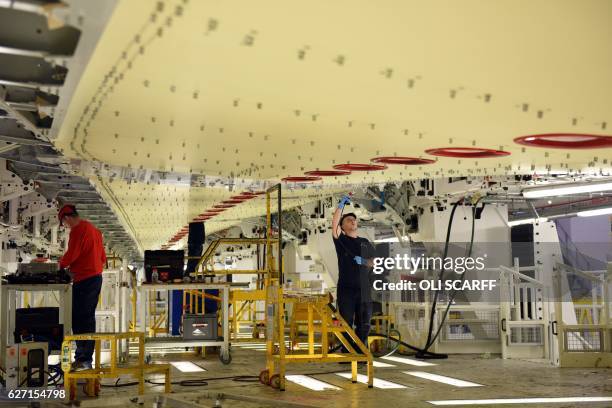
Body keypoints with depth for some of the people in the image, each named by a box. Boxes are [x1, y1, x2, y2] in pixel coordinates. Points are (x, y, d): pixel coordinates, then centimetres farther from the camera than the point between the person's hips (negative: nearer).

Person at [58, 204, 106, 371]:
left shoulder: (78, 230, -12)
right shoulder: (93, 229, 19)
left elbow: (71, 254, -17)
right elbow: (102, 257, 21)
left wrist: (61, 264, 0)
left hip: (84, 280, -10)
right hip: (96, 276, 10)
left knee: (80, 321, -7)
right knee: (88, 319, 14)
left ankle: (83, 359, -6)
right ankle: (86, 357, 19)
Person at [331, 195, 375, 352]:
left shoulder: (365, 243, 16)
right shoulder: (341, 240, 5)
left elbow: (373, 262, 17)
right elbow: (334, 224, -11)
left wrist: (363, 262, -4)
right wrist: (341, 204, -13)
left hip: (364, 290, 3)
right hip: (346, 290, -3)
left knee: (364, 325, 6)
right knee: (346, 324, 0)